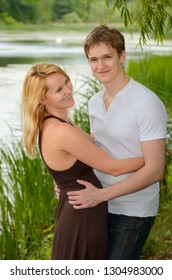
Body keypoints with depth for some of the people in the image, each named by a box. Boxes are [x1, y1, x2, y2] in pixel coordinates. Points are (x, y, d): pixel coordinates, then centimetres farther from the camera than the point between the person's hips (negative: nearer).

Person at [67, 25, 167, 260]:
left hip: (133, 211, -7)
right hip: (101, 205, 7)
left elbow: (154, 170, -21)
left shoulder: (147, 103, -18)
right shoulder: (94, 103, 7)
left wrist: (100, 194, -24)